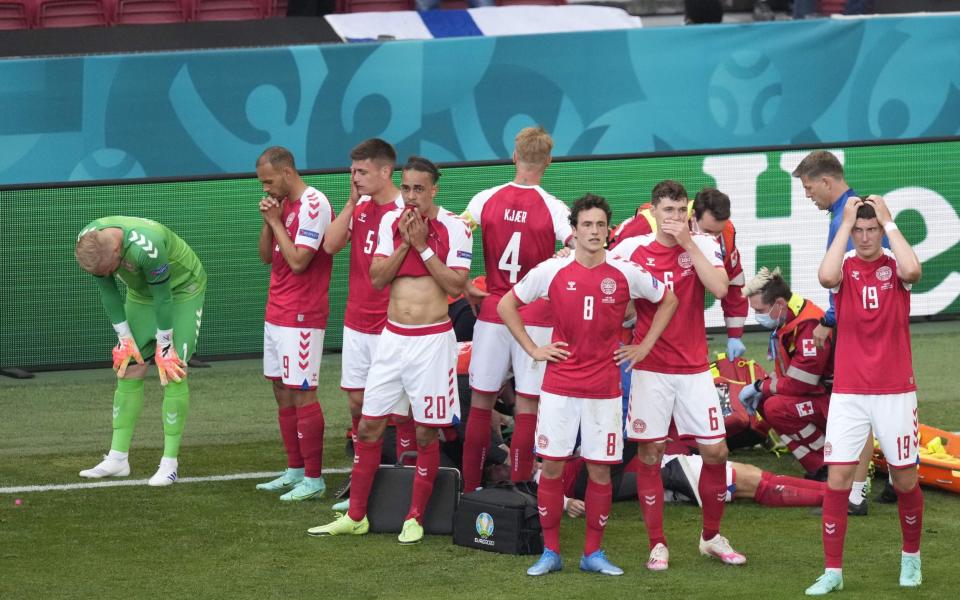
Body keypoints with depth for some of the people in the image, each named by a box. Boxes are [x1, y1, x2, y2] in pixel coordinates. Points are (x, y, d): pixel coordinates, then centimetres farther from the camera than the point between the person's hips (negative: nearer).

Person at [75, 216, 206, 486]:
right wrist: (124, 338, -6)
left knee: (173, 372, -12)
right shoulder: (89, 244, -22)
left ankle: (169, 463, -9)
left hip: (182, 289, -6)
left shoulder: (146, 247, -41)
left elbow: (163, 298, -29)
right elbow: (108, 291, -8)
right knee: (129, 370, 0)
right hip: (141, 292, 6)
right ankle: (118, 458, 4)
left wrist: (164, 347, -19)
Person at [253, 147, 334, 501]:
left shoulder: (313, 205, -16)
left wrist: (276, 221, -13)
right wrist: (268, 221, -1)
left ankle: (314, 479, -5)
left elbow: (298, 261, -21)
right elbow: (266, 256, 14)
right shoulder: (283, 204, 13)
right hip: (276, 313, 10)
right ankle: (295, 471, 20)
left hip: (301, 317, -10)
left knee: (302, 394, -8)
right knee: (282, 392, 12)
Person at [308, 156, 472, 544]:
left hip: (432, 338, -4)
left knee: (426, 433, 1)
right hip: (392, 336, 4)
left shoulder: (454, 228, -7)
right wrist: (404, 244, -11)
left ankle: (415, 518, 12)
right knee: (369, 426, 6)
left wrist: (422, 246, -15)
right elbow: (377, 278, 1)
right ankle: (355, 516, 14)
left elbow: (457, 285, -13)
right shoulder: (390, 222, 5)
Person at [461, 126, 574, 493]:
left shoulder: (487, 200, -1)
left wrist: (465, 288, 6)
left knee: (481, 401, 11)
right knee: (527, 405, 2)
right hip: (536, 317, -2)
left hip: (491, 312, 2)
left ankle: (470, 489, 14)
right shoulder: (553, 209, -8)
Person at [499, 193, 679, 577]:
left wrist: (645, 345, 8)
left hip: (604, 388, 0)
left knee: (600, 469, 3)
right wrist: (532, 349, 4)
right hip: (559, 385, 0)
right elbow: (506, 305, 9)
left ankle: (593, 553, 14)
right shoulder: (552, 271, -3)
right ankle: (550, 552, 11)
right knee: (551, 466, 1)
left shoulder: (626, 274, -1)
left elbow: (668, 301, 15)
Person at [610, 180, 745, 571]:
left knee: (715, 451, 0)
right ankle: (657, 545, 10)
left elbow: (720, 288, -17)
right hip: (650, 368, -1)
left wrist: (688, 244, -18)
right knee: (649, 454, 0)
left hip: (694, 367, 1)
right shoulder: (632, 249, -1)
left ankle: (711, 536, 18)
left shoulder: (703, 246, -1)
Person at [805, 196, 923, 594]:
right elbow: (826, 277, -24)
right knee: (837, 479, -6)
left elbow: (912, 271, -26)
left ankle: (911, 557, 29)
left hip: (895, 391, 0)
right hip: (848, 393, 0)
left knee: (905, 480, 6)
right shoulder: (845, 267, 1)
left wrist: (889, 221, -17)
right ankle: (832, 572, 0)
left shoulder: (895, 266, -1)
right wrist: (845, 224, -17)